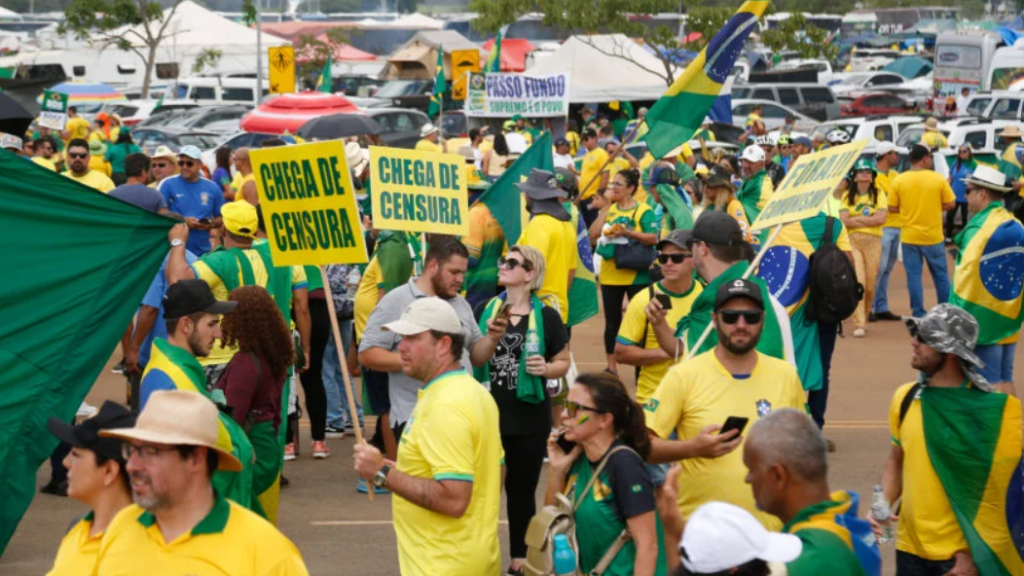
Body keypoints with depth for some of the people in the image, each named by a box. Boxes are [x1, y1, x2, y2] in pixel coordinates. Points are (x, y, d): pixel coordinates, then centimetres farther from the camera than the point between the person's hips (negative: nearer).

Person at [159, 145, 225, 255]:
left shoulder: (212, 188, 6)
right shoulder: (168, 185, -2)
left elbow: (221, 218, 14)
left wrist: (211, 224, -9)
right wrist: (182, 221, -18)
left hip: (202, 252, 3)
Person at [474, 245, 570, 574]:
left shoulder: (546, 317, -5)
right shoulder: (486, 309, 3)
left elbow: (563, 362, 2)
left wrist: (545, 368, -18)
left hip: (529, 418, -2)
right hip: (488, 413, 2)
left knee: (522, 489, 10)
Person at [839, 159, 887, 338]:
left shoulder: (878, 194, 8)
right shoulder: (848, 195, 8)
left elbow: (881, 218, -6)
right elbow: (844, 220, -4)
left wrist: (857, 218, -6)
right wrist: (869, 220, -7)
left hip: (873, 241, 1)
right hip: (852, 241, -1)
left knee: (870, 284, 2)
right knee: (858, 282, -13)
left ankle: (863, 317, 23)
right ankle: (859, 324, -14)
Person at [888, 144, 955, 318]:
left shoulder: (899, 180, -5)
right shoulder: (938, 179, -7)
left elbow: (892, 208, -2)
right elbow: (950, 204, -3)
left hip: (909, 236, 0)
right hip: (933, 235, 0)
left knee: (914, 275, 7)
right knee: (940, 274, 13)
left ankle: (918, 313, 7)